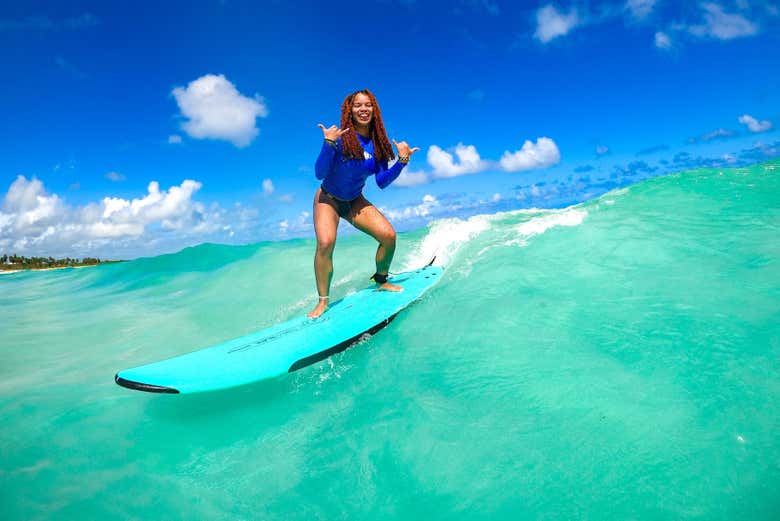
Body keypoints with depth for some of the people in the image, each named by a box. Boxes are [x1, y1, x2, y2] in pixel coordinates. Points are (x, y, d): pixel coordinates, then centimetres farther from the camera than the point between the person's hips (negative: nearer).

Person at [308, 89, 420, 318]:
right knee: (326, 243, -28)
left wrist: (402, 161, -15)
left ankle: (381, 281, 15)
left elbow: (382, 182, -5)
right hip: (328, 199, -4)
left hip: (355, 201, 4)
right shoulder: (341, 137, -20)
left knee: (389, 235, -11)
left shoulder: (377, 143, -6)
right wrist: (328, 144, -35)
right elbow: (320, 173, -24)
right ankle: (323, 301, -10)